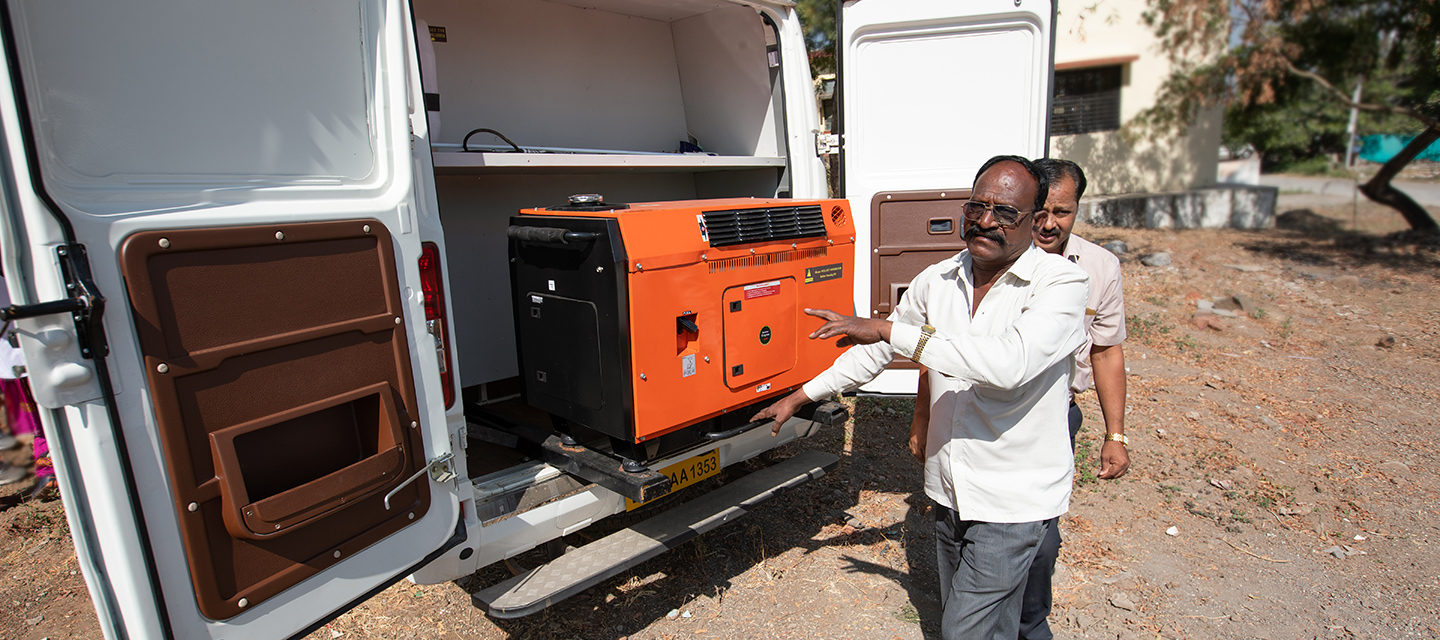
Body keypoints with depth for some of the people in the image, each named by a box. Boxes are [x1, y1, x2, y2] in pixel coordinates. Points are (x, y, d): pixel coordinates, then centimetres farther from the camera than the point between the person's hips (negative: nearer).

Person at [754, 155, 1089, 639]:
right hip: (950, 490, 5)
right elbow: (875, 351, 11)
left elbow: (1009, 362, -34)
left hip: (1014, 498, -5)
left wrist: (889, 330, -31)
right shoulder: (937, 281, 0)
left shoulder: (1062, 283, -15)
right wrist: (799, 397, 14)